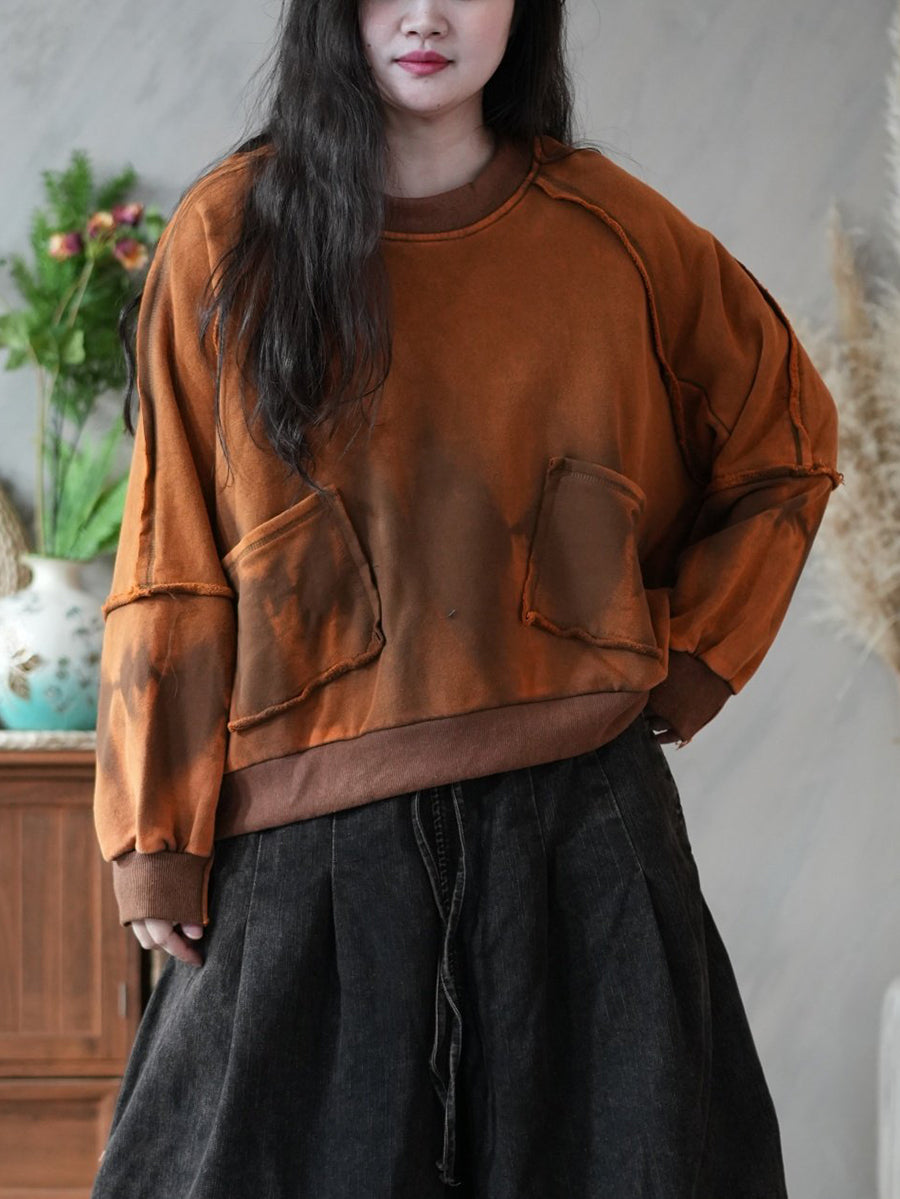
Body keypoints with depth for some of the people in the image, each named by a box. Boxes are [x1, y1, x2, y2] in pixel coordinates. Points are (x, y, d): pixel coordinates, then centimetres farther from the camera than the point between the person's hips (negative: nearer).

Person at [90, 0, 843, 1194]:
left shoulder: (611, 231, 2)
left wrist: (687, 668, 6)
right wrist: (158, 836, -3)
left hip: (576, 814, 1)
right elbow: (172, 566, 0)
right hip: (310, 828, -1)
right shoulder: (231, 234, -1)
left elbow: (787, 444, 15)